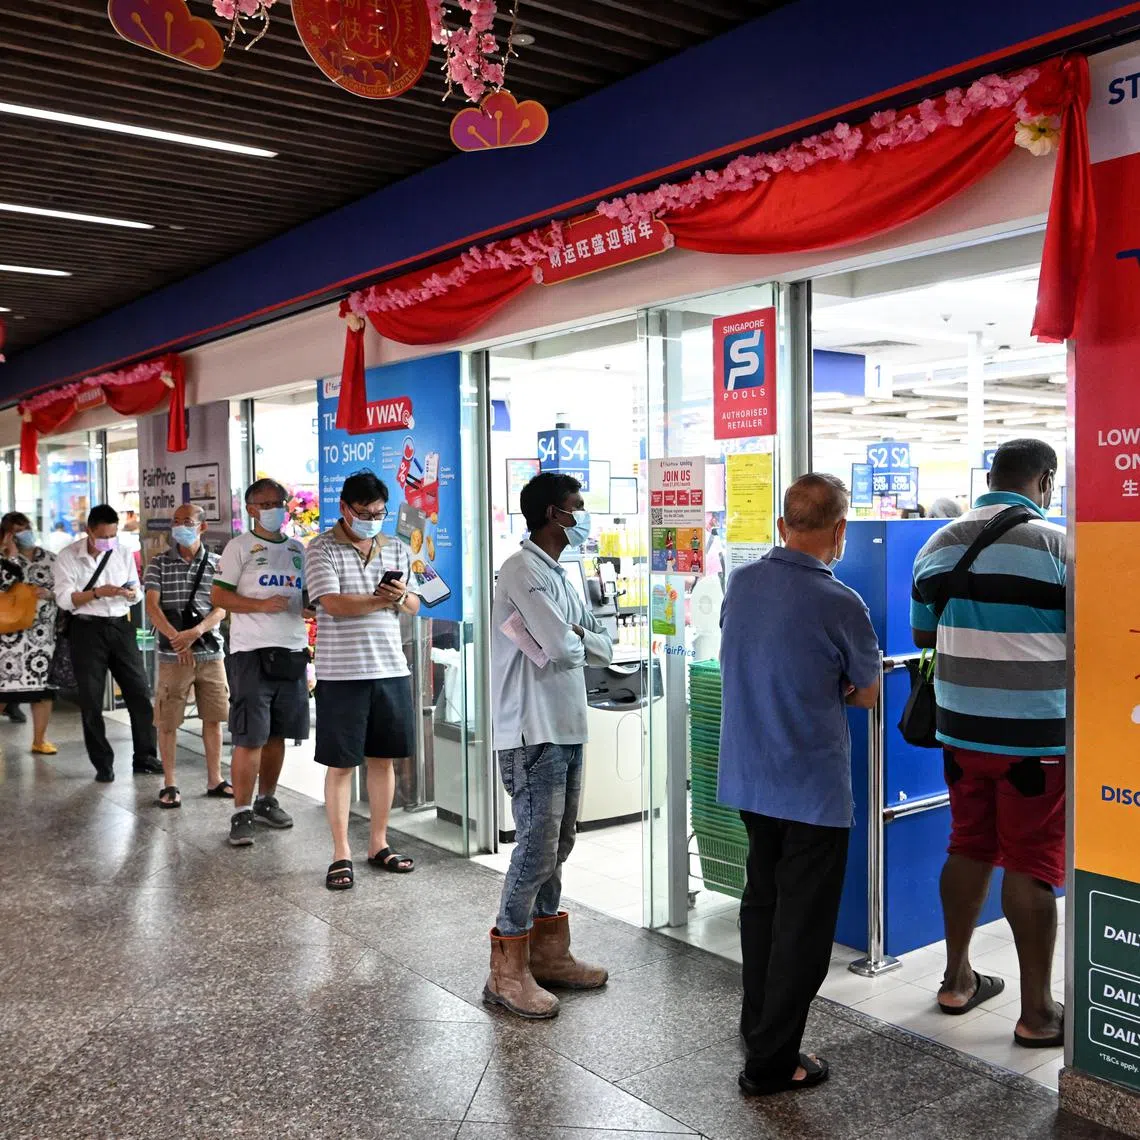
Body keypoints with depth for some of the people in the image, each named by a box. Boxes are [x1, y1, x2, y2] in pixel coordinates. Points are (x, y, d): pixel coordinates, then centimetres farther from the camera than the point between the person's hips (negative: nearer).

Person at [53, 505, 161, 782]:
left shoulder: (123, 554, 7)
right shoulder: (67, 557, -4)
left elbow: (136, 595, 11)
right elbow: (64, 599, -11)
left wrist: (129, 592, -13)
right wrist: (97, 592, -24)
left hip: (120, 626, 3)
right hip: (87, 630, -3)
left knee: (139, 693, 3)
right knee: (91, 702, 3)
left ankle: (144, 758, 14)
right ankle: (103, 765, 14)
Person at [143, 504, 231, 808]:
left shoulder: (216, 564, 6)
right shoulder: (160, 564, 3)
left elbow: (221, 608, -2)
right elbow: (152, 605, -6)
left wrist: (196, 631, -20)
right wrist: (176, 638, -20)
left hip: (211, 652, 2)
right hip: (173, 655, -1)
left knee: (214, 718, 8)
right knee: (167, 721, 1)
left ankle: (214, 780, 20)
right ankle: (170, 785, 12)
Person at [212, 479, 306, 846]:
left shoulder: (297, 549, 17)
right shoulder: (240, 546, 1)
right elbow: (218, 596, -4)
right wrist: (261, 604, -17)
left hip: (292, 651, 5)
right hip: (252, 653, -5)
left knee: (276, 734, 12)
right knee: (249, 738, -7)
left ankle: (266, 801, 26)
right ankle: (241, 813, 0)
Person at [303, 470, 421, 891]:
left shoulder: (396, 549, 11)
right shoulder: (322, 548, -4)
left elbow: (414, 605, 13)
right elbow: (332, 603, -16)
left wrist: (401, 596, -9)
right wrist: (382, 600, -14)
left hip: (391, 669, 5)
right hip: (341, 673, -4)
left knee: (383, 759, 11)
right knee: (340, 764, 2)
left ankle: (379, 844, 23)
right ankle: (341, 853, 11)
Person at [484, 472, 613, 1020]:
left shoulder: (558, 575, 17)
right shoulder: (523, 570, -14)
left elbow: (603, 648, 14)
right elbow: (561, 648, -23)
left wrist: (571, 636, -7)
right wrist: (576, 640, -1)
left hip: (566, 728, 10)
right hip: (533, 732, -10)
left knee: (556, 845, 15)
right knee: (537, 847, -7)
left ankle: (547, 953, 26)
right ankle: (507, 973, 4)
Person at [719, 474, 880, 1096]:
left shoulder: (740, 583, -2)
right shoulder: (840, 605, -20)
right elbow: (867, 695, -4)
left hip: (747, 778, 6)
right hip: (812, 788, -6)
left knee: (761, 902, 21)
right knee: (802, 925, 7)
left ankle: (759, 1027, 37)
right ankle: (771, 1061, 16)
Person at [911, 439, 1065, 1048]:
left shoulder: (938, 546, 5)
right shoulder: (1056, 545, -14)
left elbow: (922, 635, 14)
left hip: (961, 728, 5)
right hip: (1034, 736, -5)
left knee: (969, 849, 17)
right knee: (1032, 866, 3)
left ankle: (957, 979, 30)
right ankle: (1037, 1012, 14)